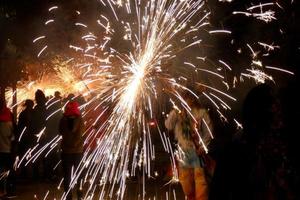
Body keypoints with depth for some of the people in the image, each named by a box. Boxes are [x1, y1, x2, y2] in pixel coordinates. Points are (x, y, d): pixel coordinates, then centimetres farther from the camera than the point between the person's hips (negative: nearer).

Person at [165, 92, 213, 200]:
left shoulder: (202, 112, 4)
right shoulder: (179, 113, 14)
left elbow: (208, 132, -1)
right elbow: (168, 126, 0)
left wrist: (203, 147, -13)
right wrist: (174, 111, -6)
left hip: (197, 151, -4)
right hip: (183, 152, 4)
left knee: (201, 186, -10)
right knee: (187, 187, 10)